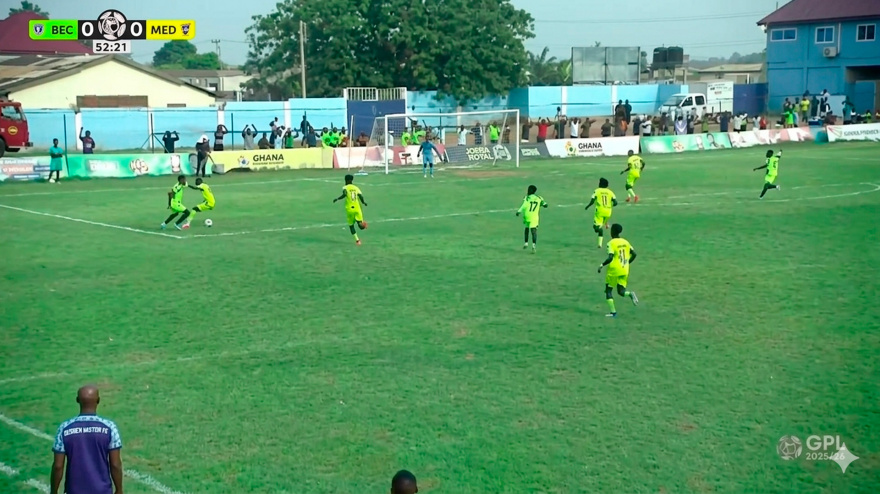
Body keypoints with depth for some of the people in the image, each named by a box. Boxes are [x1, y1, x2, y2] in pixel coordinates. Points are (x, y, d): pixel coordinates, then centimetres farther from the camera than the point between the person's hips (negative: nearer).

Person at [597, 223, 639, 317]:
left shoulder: (611, 243, -11)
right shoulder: (625, 242, 7)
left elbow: (610, 258, -22)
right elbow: (634, 254, 6)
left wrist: (602, 265, -11)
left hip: (614, 269, -5)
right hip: (625, 270, 5)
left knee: (608, 290, 9)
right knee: (621, 291, 13)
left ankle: (613, 311, 2)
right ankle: (630, 293, -20)